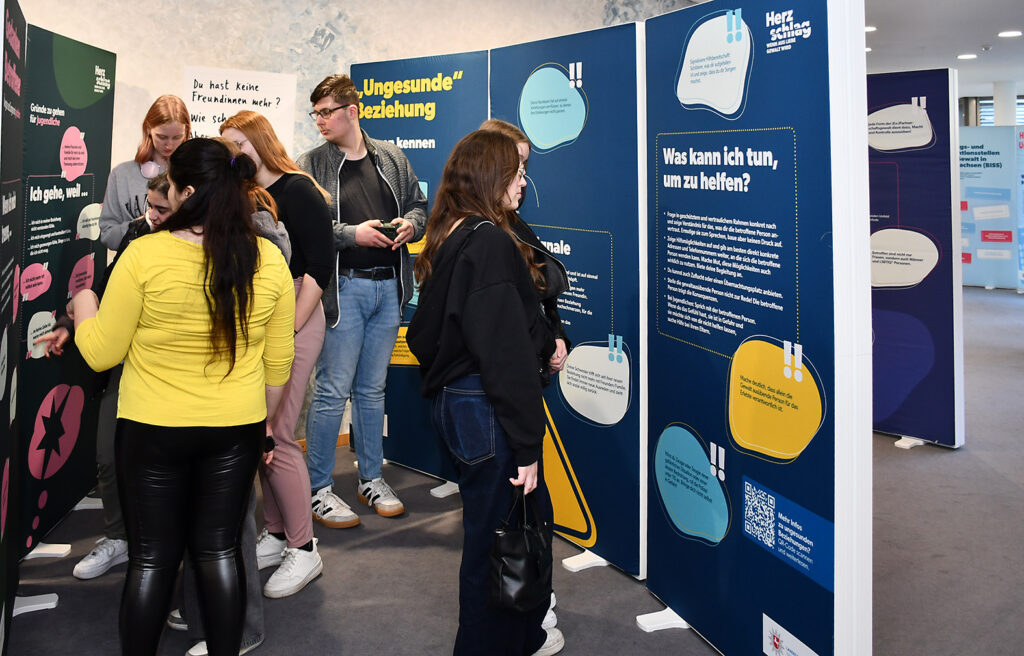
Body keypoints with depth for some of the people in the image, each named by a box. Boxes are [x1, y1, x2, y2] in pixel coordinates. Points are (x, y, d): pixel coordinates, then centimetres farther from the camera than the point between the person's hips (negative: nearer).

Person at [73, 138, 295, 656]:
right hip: (236, 428, 3)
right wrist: (265, 420, 17)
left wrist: (83, 305, 11)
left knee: (151, 558, 11)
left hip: (152, 430, -3)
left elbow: (100, 353, -8)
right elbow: (278, 360, 2)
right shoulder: (269, 260, -6)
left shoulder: (144, 254, -16)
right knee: (219, 551, 15)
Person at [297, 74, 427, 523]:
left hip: (388, 285, 4)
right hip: (342, 287, -4)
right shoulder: (311, 165, -2)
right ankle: (318, 490, 11)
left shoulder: (392, 158, 10)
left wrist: (411, 224, -3)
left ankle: (371, 479, 27)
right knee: (332, 391, -2)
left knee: (372, 389, 14)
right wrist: (352, 233, -19)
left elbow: (418, 204, 18)